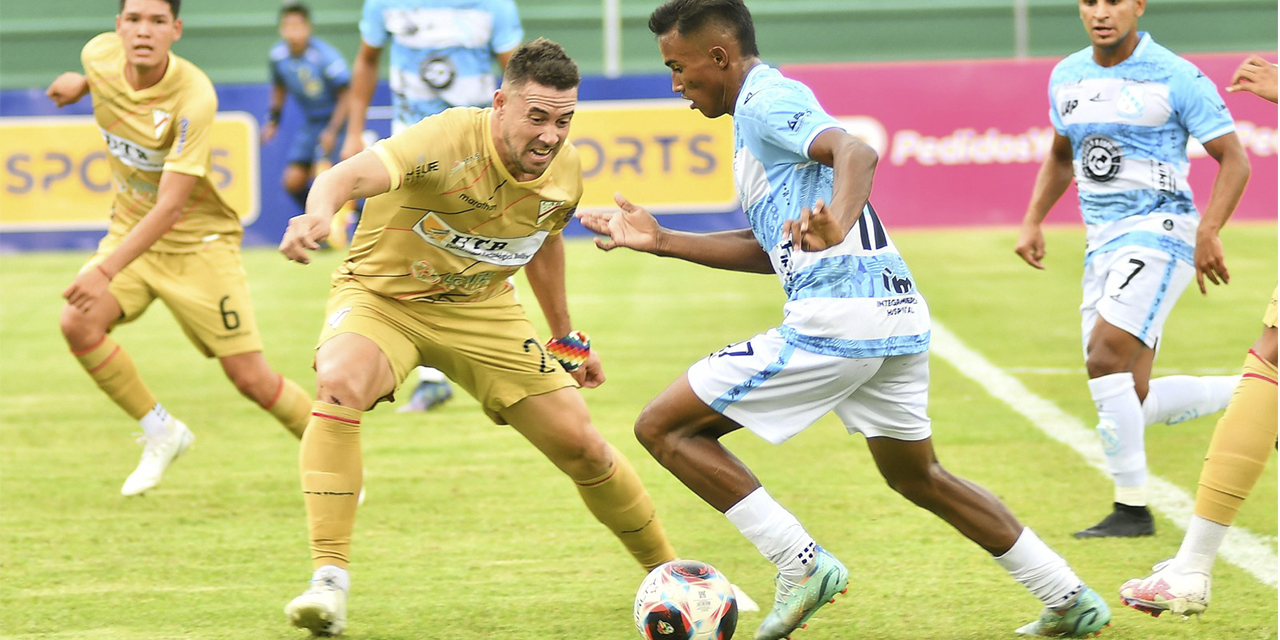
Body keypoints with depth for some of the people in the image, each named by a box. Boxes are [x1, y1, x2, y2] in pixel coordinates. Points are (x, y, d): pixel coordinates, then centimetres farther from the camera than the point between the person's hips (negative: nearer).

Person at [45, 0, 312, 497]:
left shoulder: (194, 97, -30)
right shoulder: (99, 56, -13)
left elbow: (169, 206, -33)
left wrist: (106, 271, -39)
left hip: (199, 241, -5)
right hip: (130, 229, 5)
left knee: (250, 378, -9)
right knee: (77, 323, -20)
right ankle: (161, 434, 2)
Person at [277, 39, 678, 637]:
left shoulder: (565, 170, -9)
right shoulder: (451, 139, -30)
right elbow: (354, 174, -47)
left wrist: (566, 337, 23)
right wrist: (319, 210, -70)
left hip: (480, 309, 5)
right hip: (381, 296, -5)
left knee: (580, 445, 0)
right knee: (339, 383, -37)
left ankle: (668, 572, 25)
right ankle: (328, 581, -32)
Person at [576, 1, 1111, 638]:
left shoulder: (764, 102, -6)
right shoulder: (770, 105, 24)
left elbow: (854, 151, -26)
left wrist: (837, 222, -45)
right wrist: (660, 242, 27)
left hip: (834, 322, -10)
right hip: (899, 318, 10)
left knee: (663, 428, -2)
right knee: (917, 477, 26)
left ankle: (801, 564, -7)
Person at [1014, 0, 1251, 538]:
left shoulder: (1175, 78, -10)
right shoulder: (1066, 78, 9)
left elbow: (1233, 159, -8)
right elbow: (1061, 155, 26)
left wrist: (1209, 231, -20)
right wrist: (1032, 221, 14)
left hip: (1158, 232, -7)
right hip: (1102, 244, 7)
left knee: (1105, 360, -22)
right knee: (1132, 401, 2)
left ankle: (1132, 507, -13)